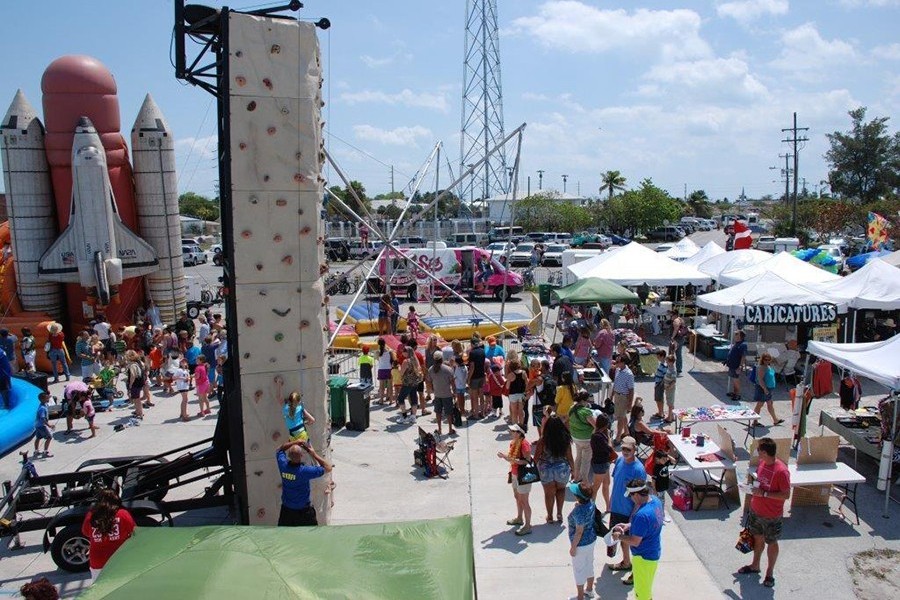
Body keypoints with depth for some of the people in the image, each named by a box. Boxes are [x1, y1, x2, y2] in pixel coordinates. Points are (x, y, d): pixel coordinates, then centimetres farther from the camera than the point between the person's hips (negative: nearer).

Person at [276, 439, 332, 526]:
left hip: (286, 509, 4)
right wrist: (314, 454, -16)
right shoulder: (305, 471, -29)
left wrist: (295, 442, -4)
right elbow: (328, 468, -19)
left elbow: (280, 449, 6)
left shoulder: (283, 465, -18)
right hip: (303, 510, -4)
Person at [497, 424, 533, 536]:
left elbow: (527, 461, -26)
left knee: (524, 501, -1)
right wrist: (504, 456, -6)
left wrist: (513, 460, -31)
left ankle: (527, 526, 10)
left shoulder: (524, 444, -24)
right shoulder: (513, 442, 3)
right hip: (515, 474, 9)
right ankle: (519, 518, 43)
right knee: (517, 497, 24)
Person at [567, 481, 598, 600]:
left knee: (579, 570, 12)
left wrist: (573, 547, -15)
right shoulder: (590, 502, -9)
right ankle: (589, 590, 45)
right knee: (589, 565, 26)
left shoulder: (579, 511, -34)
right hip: (591, 540, 8)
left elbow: (579, 532, -26)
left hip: (581, 544, -8)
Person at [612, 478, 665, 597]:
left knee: (642, 593, 13)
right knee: (647, 588, 30)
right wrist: (629, 525, 4)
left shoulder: (642, 515, -35)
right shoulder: (655, 500, -7)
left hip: (644, 557, -9)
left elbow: (635, 541, -28)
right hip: (654, 553, 9)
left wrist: (619, 536, -11)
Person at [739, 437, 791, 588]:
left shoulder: (781, 471, -28)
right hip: (756, 510, 7)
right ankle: (755, 565, 41)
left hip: (771, 516, -7)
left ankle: (770, 572, 31)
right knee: (757, 538, 23)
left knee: (771, 543, 14)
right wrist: (754, 490, 1)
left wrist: (764, 493, -28)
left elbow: (786, 495, -24)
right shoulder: (762, 463, -4)